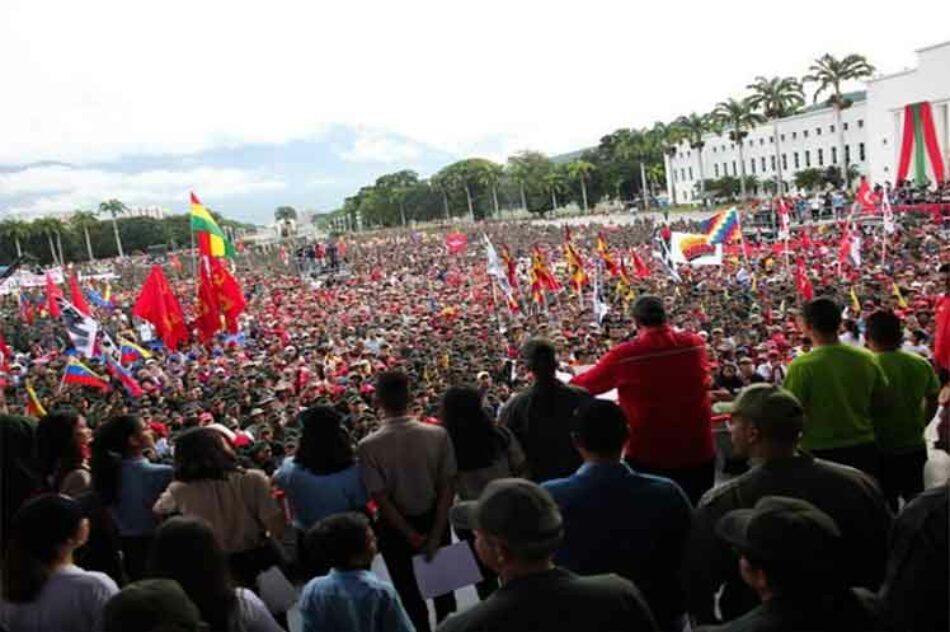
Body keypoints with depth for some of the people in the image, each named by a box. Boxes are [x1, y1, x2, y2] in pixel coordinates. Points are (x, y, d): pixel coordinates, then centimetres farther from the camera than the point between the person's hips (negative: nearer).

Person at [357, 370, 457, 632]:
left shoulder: (368, 446, -21)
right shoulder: (438, 435, -15)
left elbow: (382, 500, -19)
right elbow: (447, 488, -14)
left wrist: (413, 538, -10)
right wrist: (435, 535, -8)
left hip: (396, 527, -2)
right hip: (434, 520, 2)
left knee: (410, 592, 19)